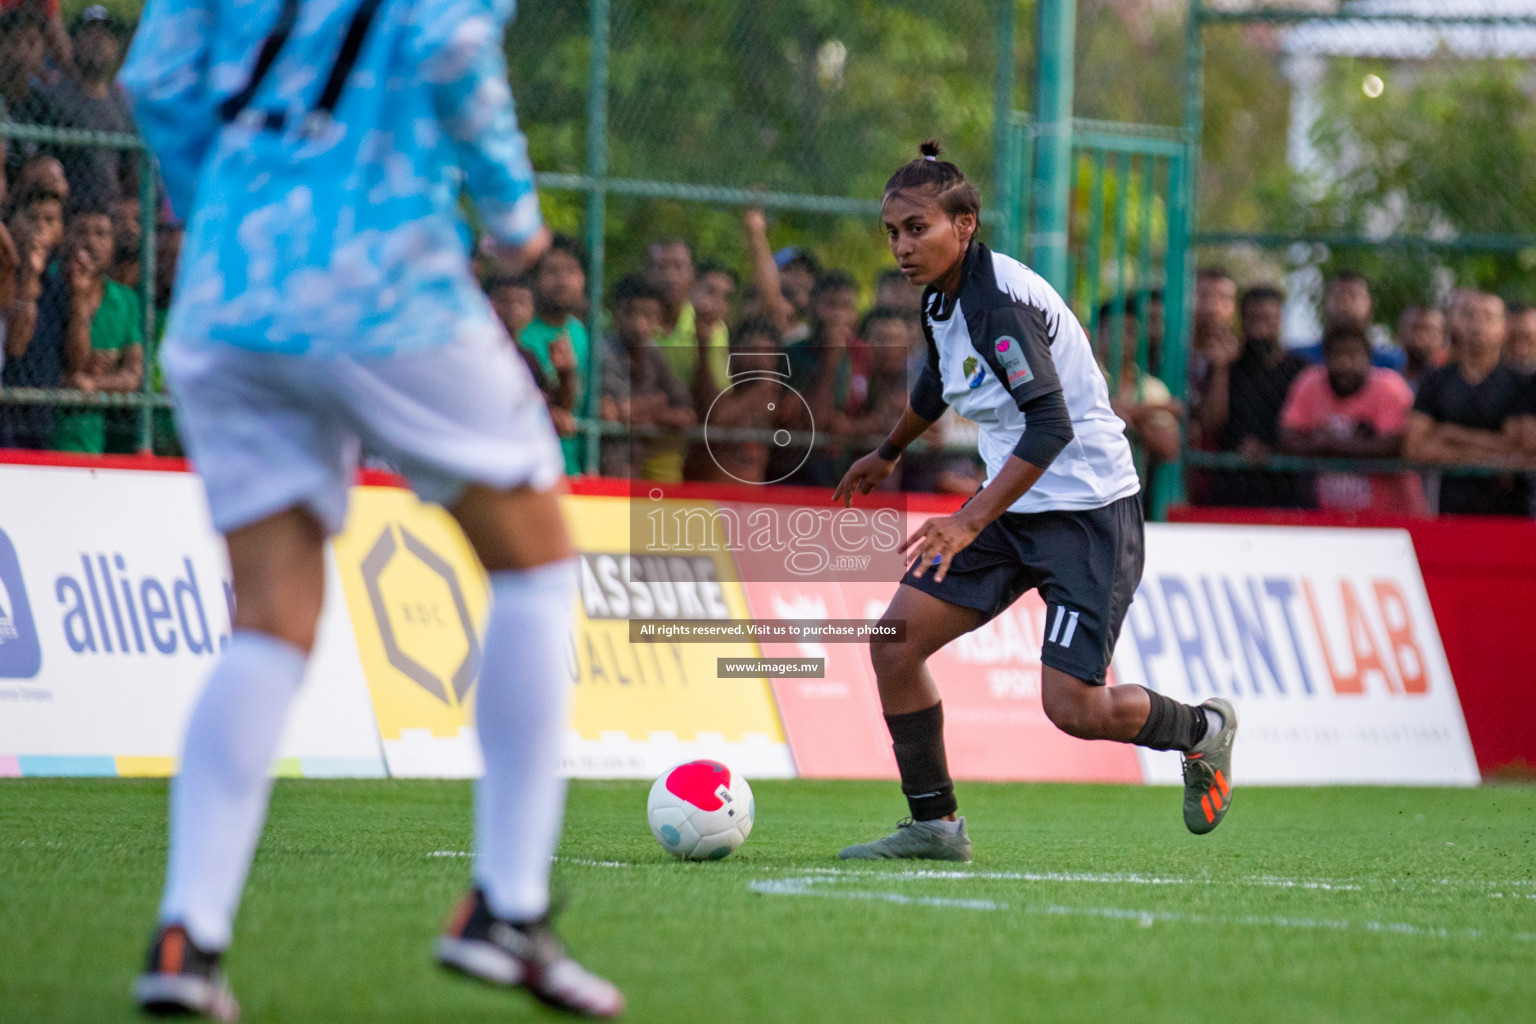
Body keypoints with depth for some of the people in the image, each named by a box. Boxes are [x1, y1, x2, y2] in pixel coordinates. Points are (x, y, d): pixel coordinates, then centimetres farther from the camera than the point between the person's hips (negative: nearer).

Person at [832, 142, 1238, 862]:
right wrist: (887, 453, 44)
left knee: (1072, 708, -13)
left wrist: (970, 522, -37)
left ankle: (1203, 730, 17)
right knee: (894, 642, -4)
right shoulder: (942, 300, 5)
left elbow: (1051, 425, -31)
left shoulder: (1000, 301, -23)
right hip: (1014, 507, 9)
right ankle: (934, 825, 7)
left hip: (1088, 512, -9)